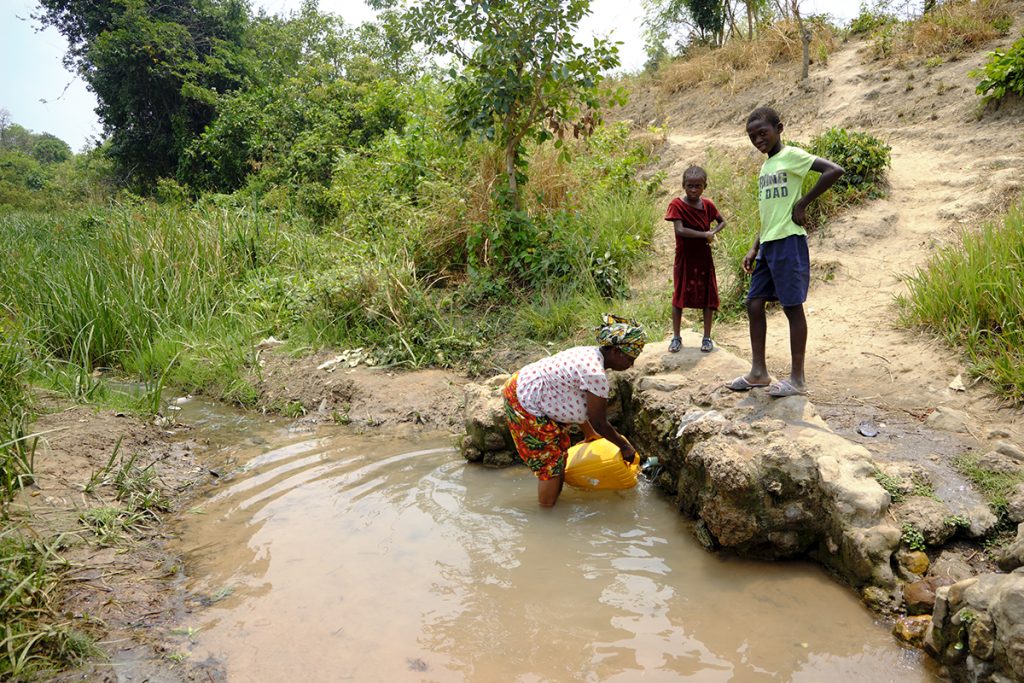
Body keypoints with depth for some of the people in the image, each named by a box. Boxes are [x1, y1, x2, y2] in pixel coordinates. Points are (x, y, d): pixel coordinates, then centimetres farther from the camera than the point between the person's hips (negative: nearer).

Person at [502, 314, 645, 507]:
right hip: (523, 403, -10)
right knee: (551, 463, 1)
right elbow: (599, 423, -17)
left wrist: (590, 434, 23)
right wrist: (625, 447, -3)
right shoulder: (595, 373, -28)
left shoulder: (592, 354, 2)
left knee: (559, 447, 20)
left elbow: (578, 401, 13)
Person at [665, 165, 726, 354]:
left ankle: (707, 337, 16)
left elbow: (722, 222, 16)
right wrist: (705, 235, -19)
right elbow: (680, 230, -23)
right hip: (684, 258, -3)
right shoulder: (677, 204, -12)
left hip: (704, 258, 3)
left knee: (708, 296, 5)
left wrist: (713, 232, -5)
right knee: (679, 297, 3)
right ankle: (676, 337, 15)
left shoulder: (707, 204, 1)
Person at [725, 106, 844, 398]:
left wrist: (802, 204, -16)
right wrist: (754, 249, 16)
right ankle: (758, 372, 17)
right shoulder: (764, 167, 18)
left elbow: (834, 170, -19)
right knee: (754, 303, 8)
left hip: (788, 241, -8)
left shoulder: (791, 155, -6)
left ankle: (797, 379, 5)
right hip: (768, 243, 9)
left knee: (792, 306, -3)